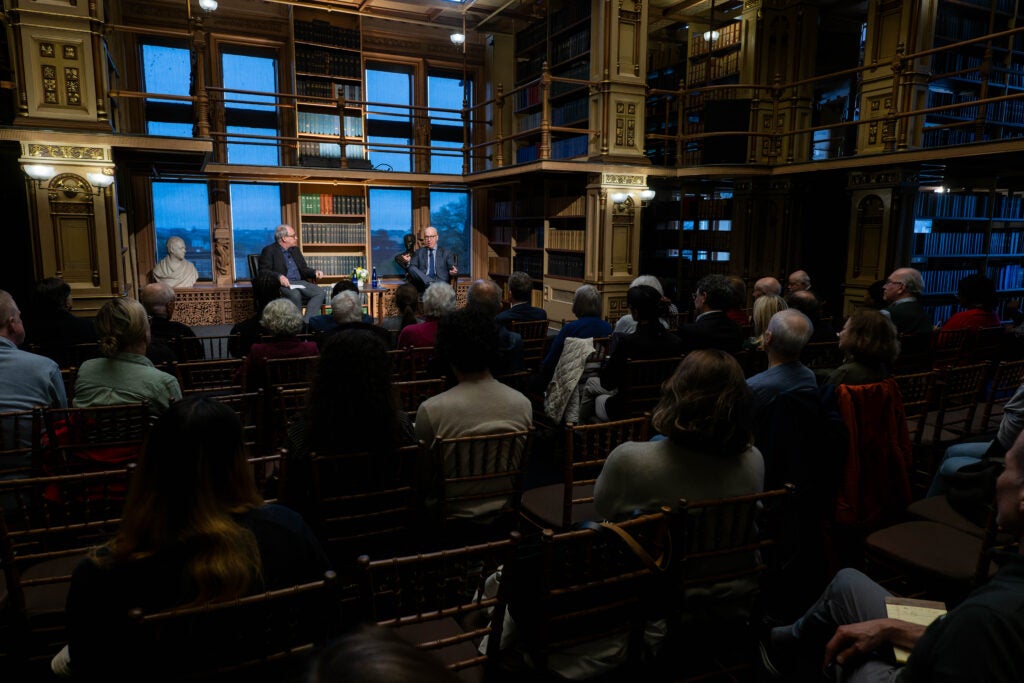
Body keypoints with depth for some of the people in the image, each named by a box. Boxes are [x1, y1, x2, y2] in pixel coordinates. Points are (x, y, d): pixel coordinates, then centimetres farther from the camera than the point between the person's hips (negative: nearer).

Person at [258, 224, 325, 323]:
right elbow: (263, 271, -8)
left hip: (299, 282, 6)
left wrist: (315, 273, 3)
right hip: (282, 284, -6)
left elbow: (303, 269, 26)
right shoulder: (269, 250, 2)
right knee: (295, 294, -38)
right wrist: (279, 276, -27)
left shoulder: (295, 250, 23)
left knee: (319, 292, -21)